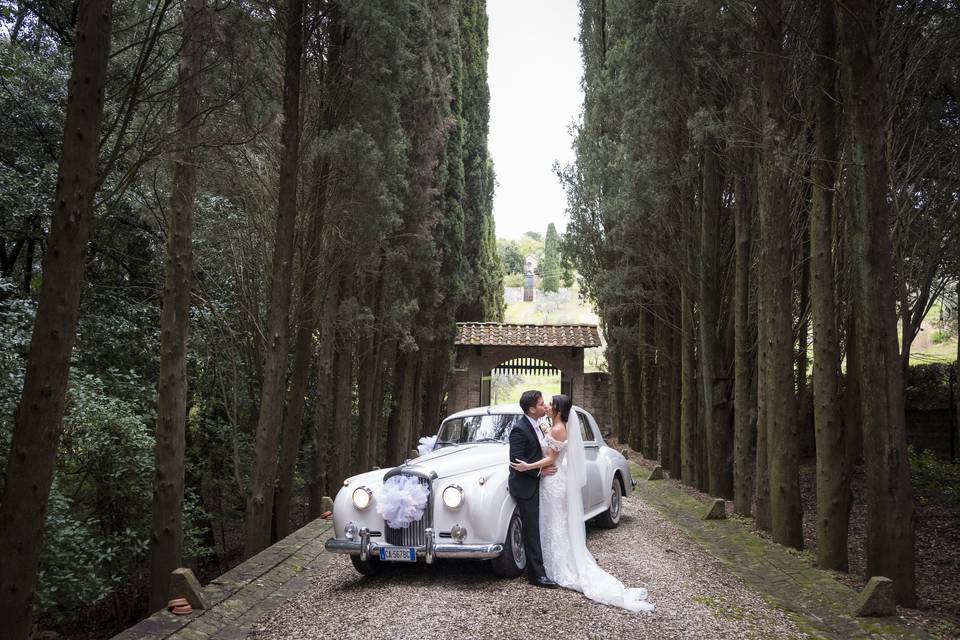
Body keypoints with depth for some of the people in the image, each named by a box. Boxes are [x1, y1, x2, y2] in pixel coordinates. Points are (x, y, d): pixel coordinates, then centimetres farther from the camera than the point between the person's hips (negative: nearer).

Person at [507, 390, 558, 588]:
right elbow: (516, 460, -22)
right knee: (531, 530, -3)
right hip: (525, 486, -9)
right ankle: (537, 575, 2)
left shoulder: (534, 425, 9)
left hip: (535, 484, 9)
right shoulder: (519, 429, -20)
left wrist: (546, 466, 6)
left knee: (534, 529, 14)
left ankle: (534, 570, 24)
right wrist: (540, 471, -19)